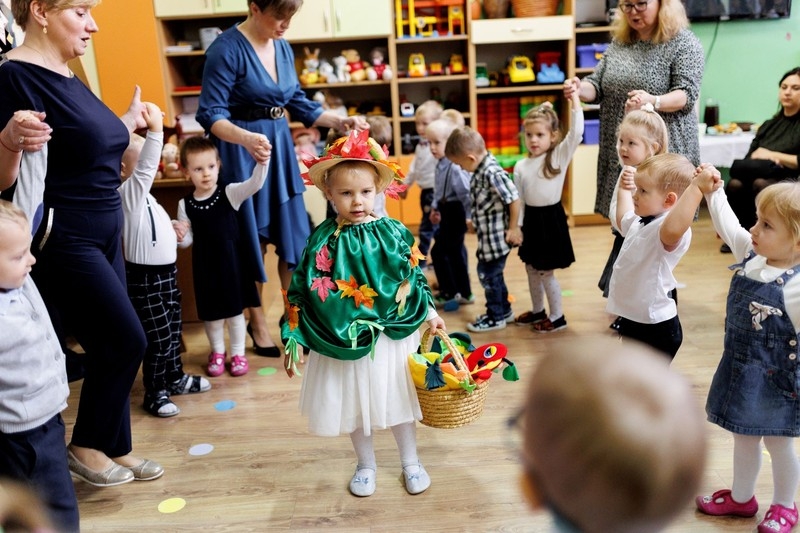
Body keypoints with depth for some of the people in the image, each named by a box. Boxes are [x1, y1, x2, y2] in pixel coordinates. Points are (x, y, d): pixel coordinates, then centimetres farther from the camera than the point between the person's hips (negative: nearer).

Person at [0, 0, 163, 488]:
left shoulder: (69, 79, 11)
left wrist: (131, 120, 25)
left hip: (101, 234, 9)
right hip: (61, 240, -9)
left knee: (111, 347, 13)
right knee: (126, 340, -5)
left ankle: (115, 448, 28)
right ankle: (85, 447, 16)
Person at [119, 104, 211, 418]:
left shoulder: (143, 195, 12)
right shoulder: (129, 192, -16)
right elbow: (145, 167, -33)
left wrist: (174, 230, 8)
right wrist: (155, 130, -41)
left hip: (165, 271, 9)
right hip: (145, 276, -9)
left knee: (173, 330, 19)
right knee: (158, 336, -2)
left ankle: (175, 377, 34)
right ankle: (155, 393, 10)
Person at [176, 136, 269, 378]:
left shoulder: (230, 193, -9)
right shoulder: (185, 204, -5)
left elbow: (255, 184, -26)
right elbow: (188, 241, 3)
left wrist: (262, 163, -44)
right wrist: (180, 236, -20)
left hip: (231, 263, -1)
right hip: (205, 266, 1)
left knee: (235, 310, 11)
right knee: (211, 312, 15)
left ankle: (238, 353, 29)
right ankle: (217, 352, 36)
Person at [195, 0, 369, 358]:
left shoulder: (282, 47, 6)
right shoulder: (226, 49, -15)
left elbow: (298, 103, 14)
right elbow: (211, 114, -20)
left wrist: (340, 121, 4)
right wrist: (245, 138, -38)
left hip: (280, 146, 7)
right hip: (242, 151, -6)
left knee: (294, 234, 8)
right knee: (252, 238, 4)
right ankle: (257, 322, 22)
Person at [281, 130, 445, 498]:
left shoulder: (394, 233, -7)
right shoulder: (322, 240, -8)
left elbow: (413, 279, 5)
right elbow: (301, 292, -5)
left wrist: (430, 314, 5)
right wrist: (293, 340, -6)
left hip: (392, 336, 0)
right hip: (343, 340, 0)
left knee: (399, 400, 15)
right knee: (352, 403, 16)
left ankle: (410, 462, 39)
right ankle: (366, 465, 41)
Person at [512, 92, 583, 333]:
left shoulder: (560, 156, -9)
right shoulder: (521, 166, 1)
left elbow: (576, 132, -24)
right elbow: (518, 200, 5)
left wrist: (574, 98, -27)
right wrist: (517, 226, 1)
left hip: (551, 218, -5)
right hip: (531, 218, 5)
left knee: (545, 272, 2)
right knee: (531, 269, 18)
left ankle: (557, 317, 19)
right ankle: (538, 311, 37)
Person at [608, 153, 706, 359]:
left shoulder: (670, 229, -25)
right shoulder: (639, 223, 7)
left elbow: (673, 229, -53)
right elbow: (623, 218, 33)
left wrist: (695, 188, -58)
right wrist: (624, 189, 36)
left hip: (656, 328, -10)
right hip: (631, 319, 10)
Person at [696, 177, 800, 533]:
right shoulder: (750, 255, -4)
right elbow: (727, 225, 13)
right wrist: (713, 192, 9)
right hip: (739, 369, 7)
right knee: (743, 438, 23)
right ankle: (741, 497, 43)